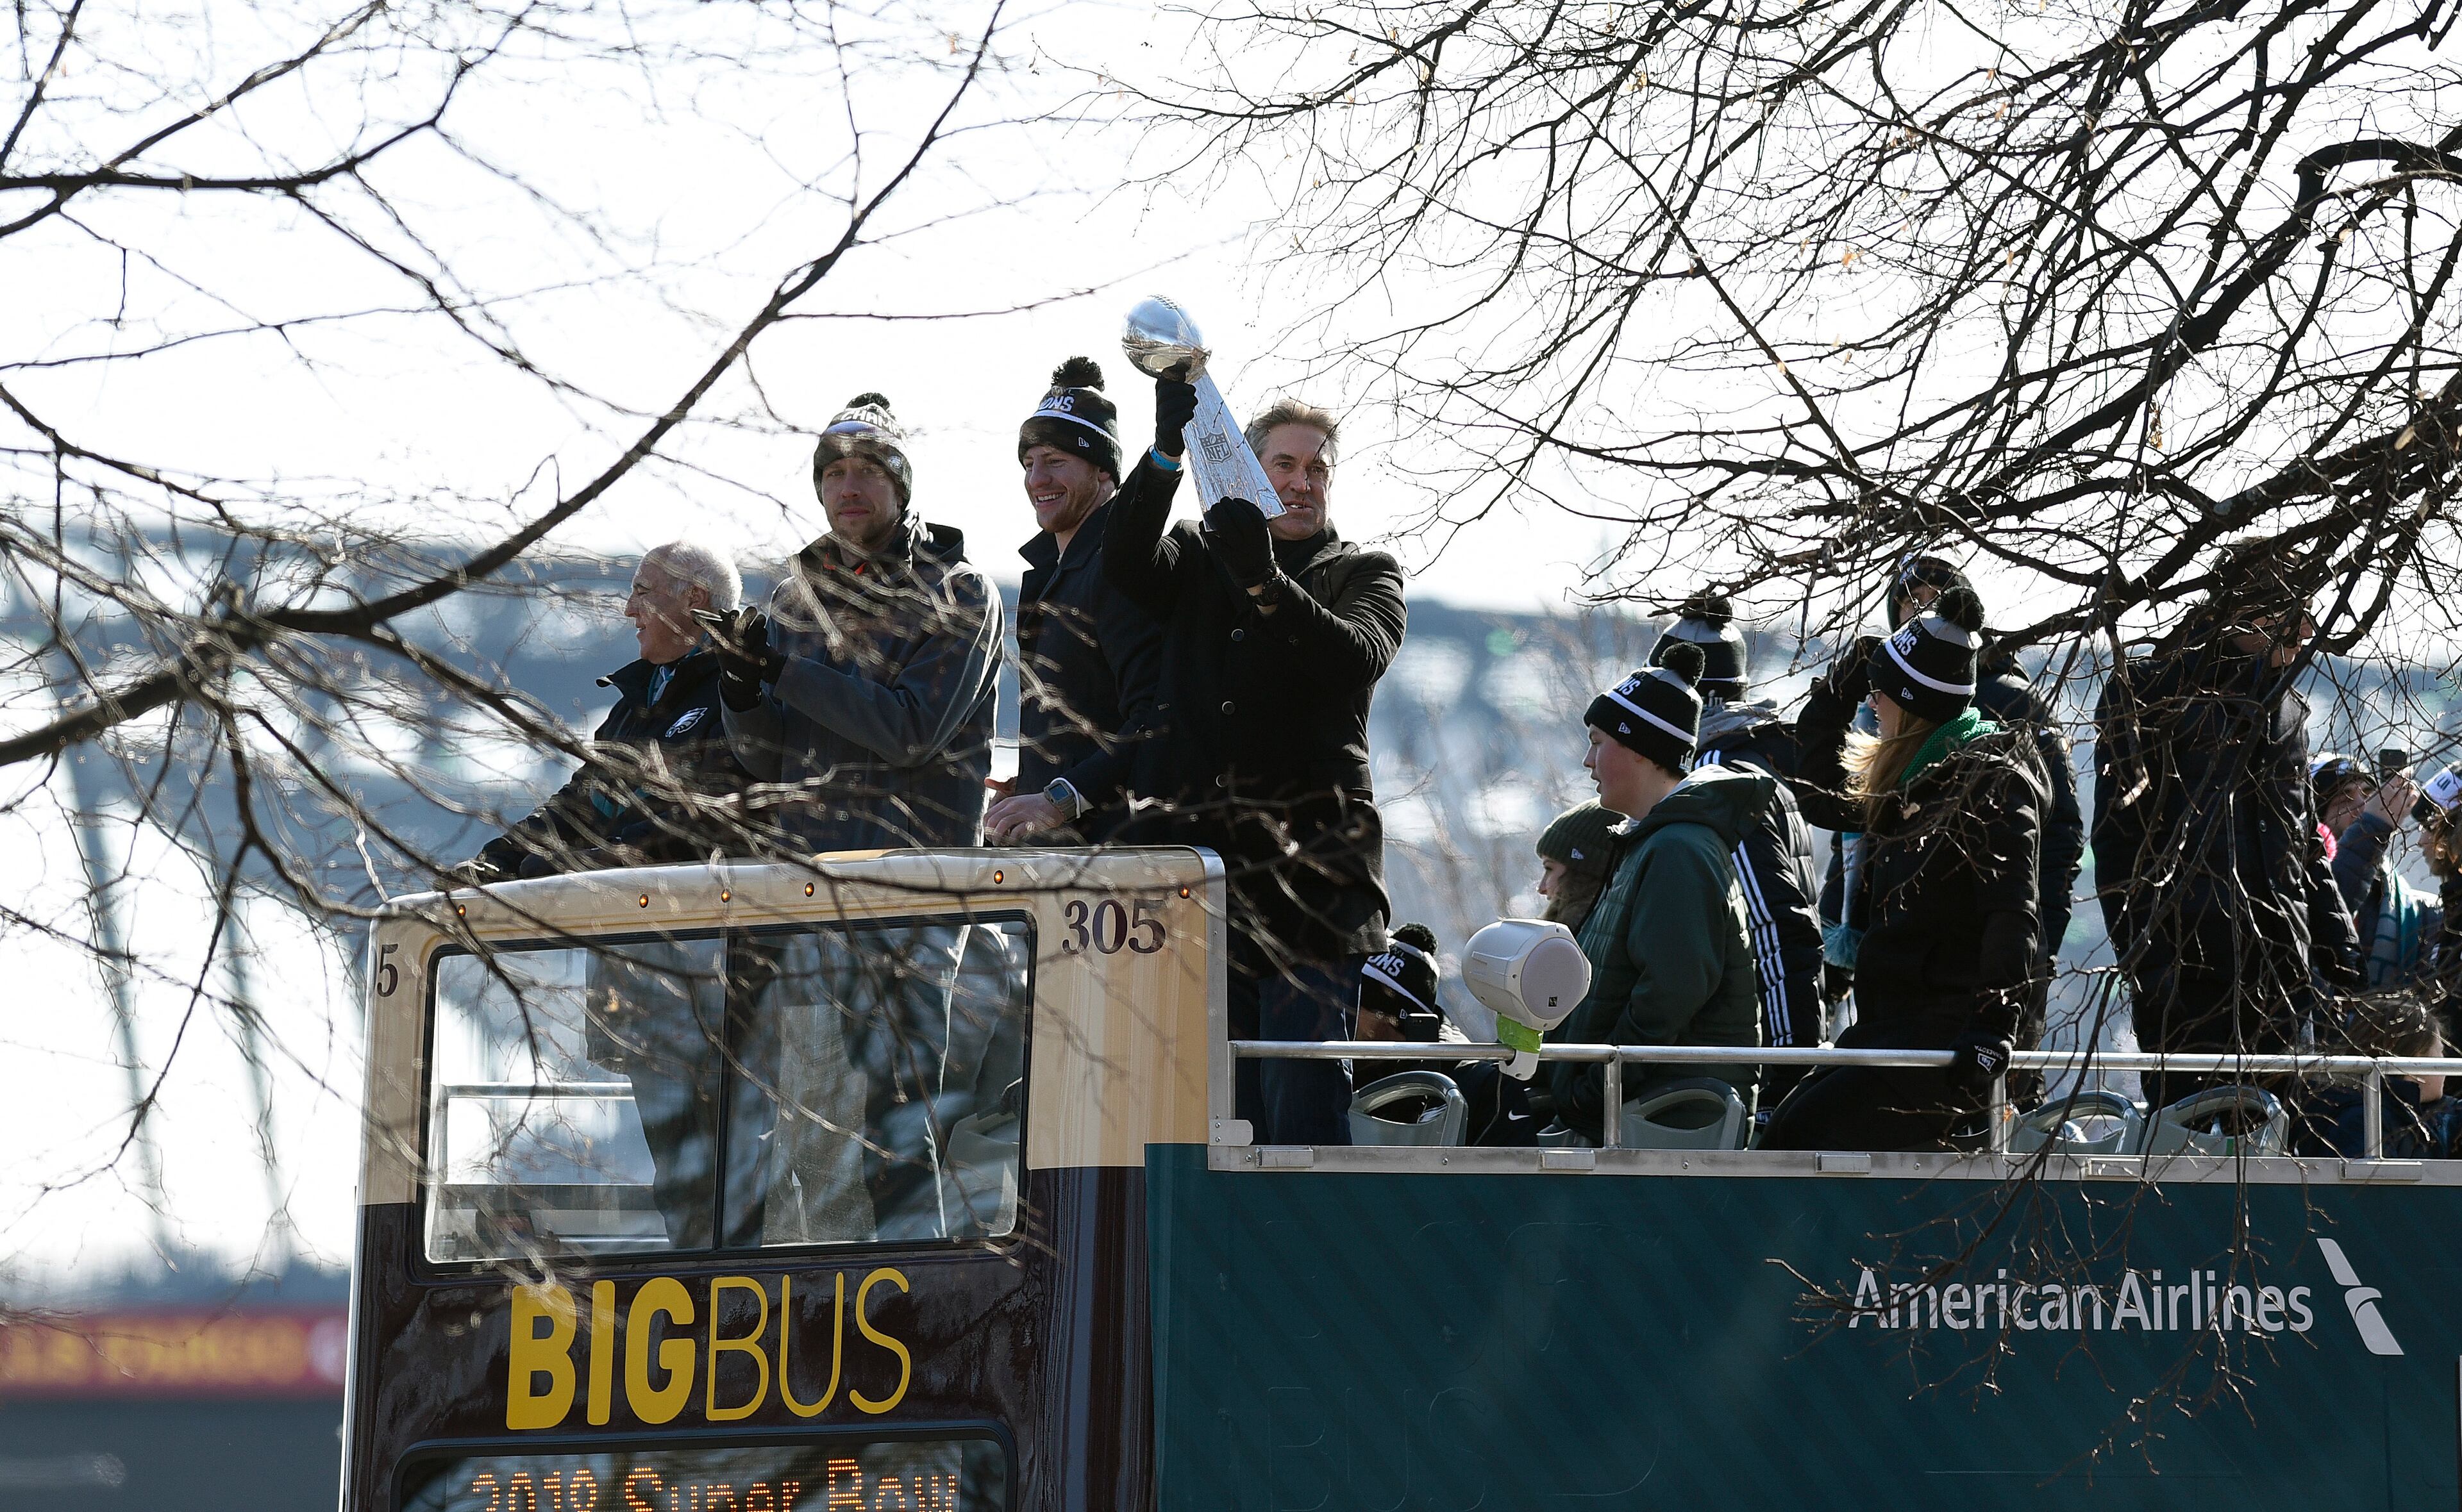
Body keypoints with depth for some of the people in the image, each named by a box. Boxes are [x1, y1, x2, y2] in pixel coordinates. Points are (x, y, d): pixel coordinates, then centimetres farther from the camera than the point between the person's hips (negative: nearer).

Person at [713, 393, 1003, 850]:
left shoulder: (961, 593, 0)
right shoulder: (794, 595, 15)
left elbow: (915, 733, -13)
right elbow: (770, 763, 14)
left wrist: (780, 670, -12)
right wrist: (742, 691, -7)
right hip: (805, 858, 4)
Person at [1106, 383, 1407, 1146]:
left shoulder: (1365, 575, 12)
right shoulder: (1199, 556, 18)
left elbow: (1357, 658, -9)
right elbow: (1127, 561, -4)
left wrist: (1265, 582, -25)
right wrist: (1168, 452, -20)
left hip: (1310, 868, -3)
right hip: (1199, 853, 3)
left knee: (1303, 1096, -12)